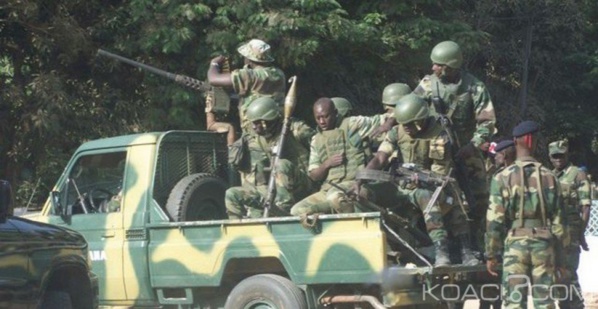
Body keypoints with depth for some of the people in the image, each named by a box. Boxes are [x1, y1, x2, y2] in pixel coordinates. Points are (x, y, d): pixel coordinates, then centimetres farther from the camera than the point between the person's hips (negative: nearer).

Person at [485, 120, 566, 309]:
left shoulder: (503, 177, -4)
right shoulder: (548, 177, 4)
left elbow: (495, 221, -6)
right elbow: (558, 219, 6)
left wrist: (491, 254, 2)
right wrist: (559, 255, 14)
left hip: (515, 244, -2)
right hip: (544, 244, 2)